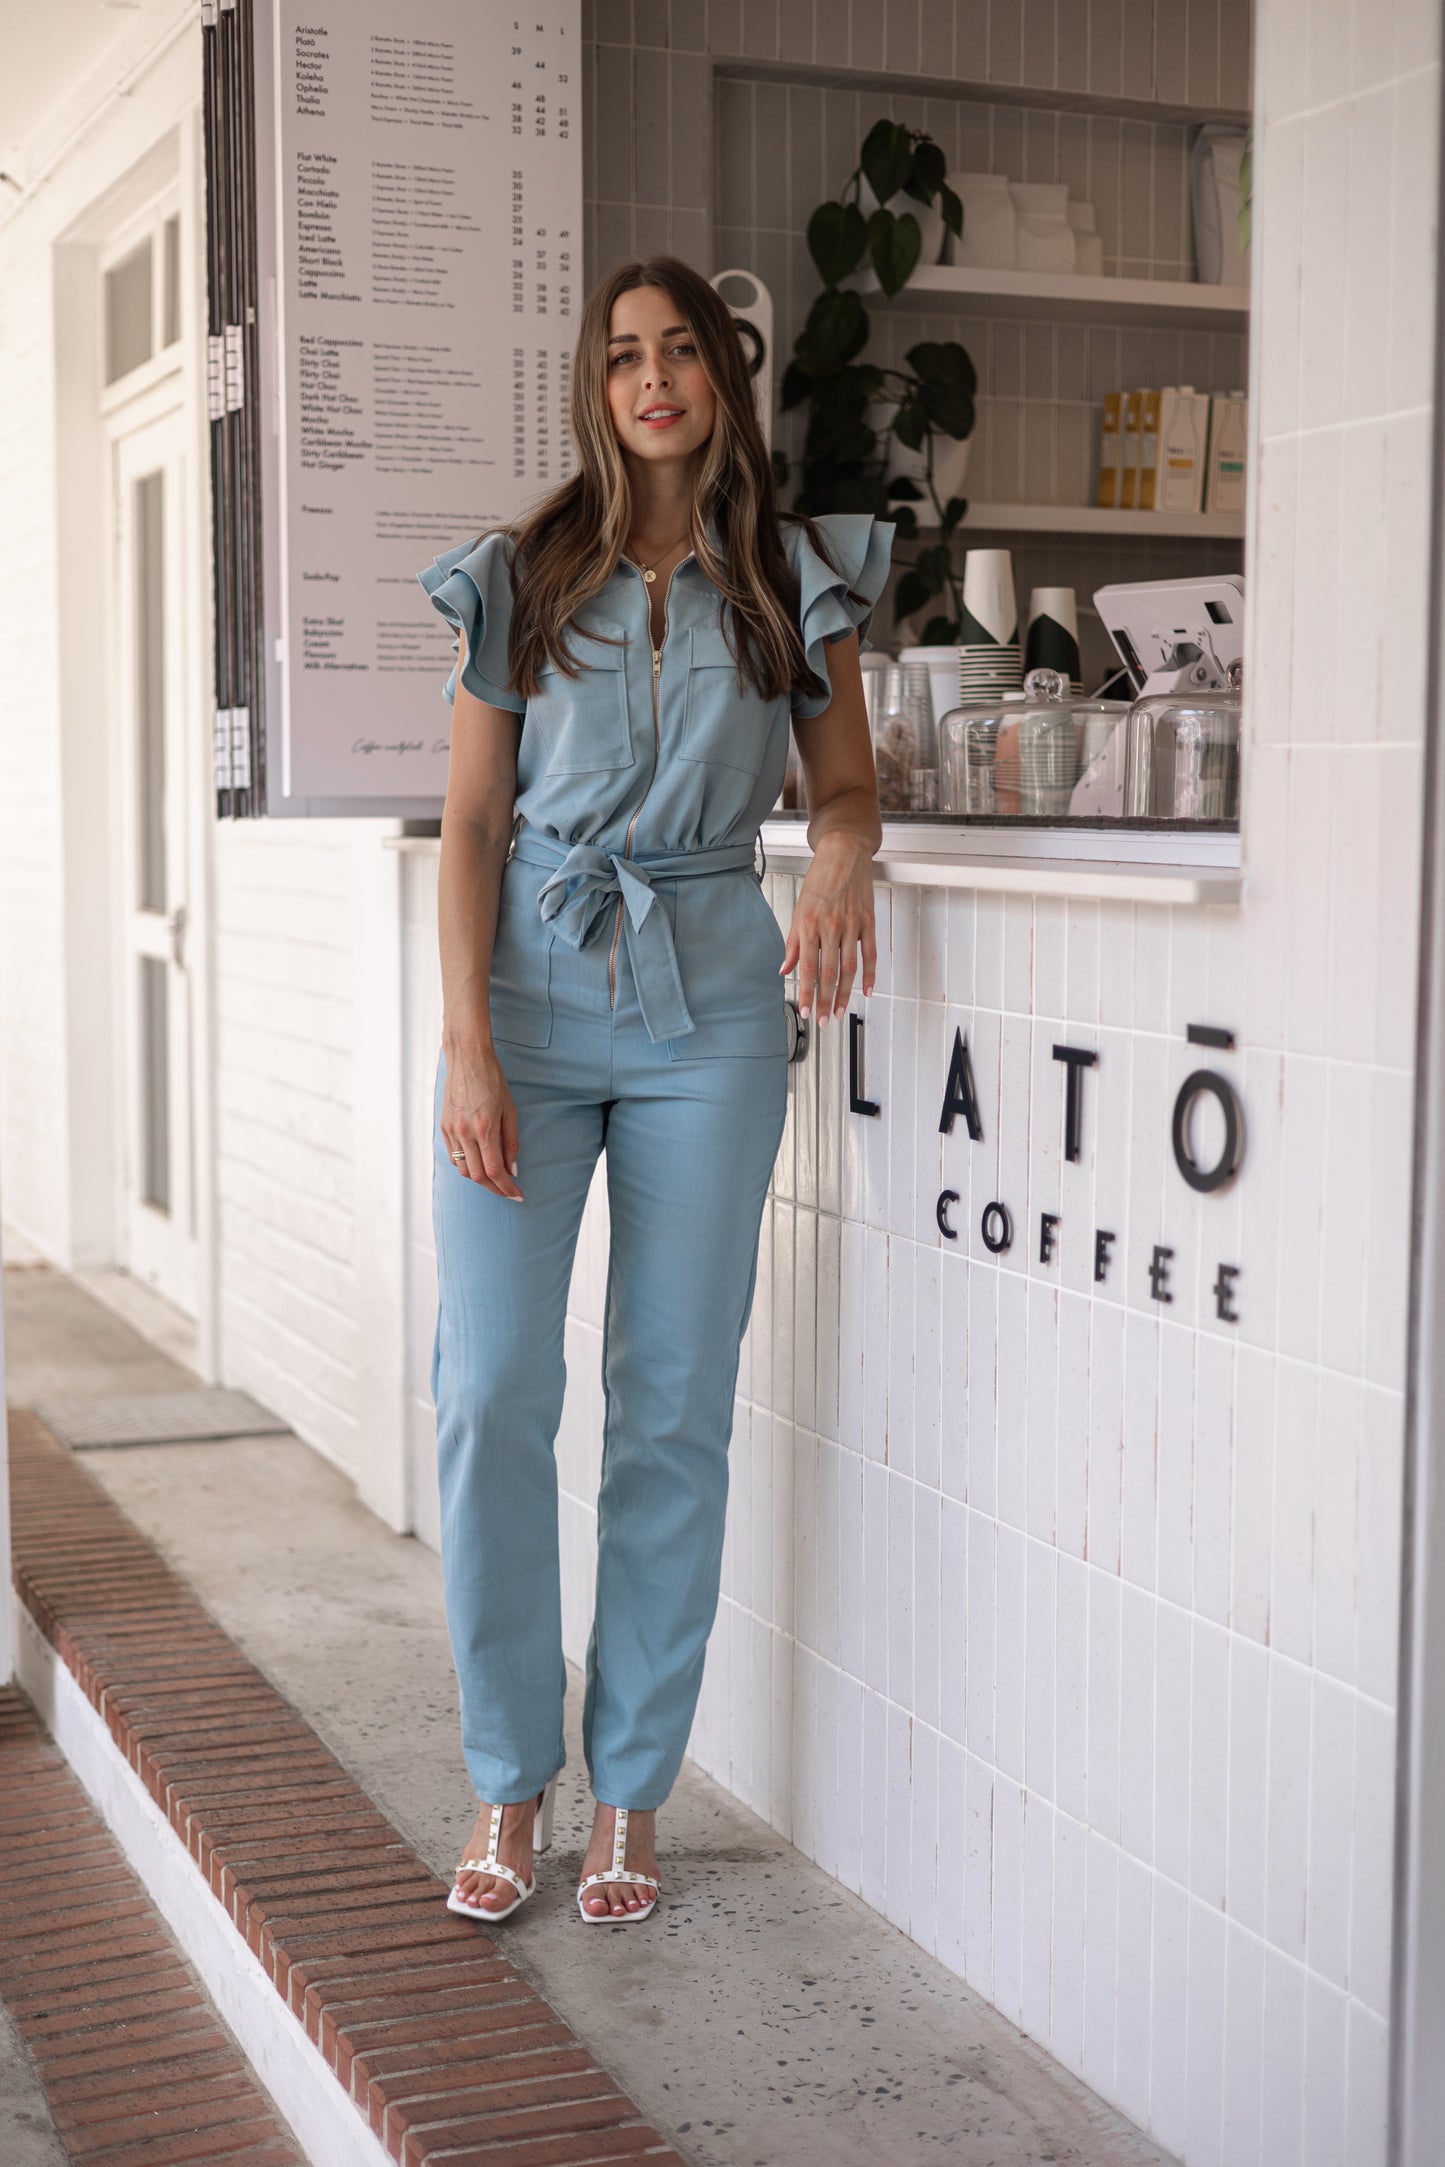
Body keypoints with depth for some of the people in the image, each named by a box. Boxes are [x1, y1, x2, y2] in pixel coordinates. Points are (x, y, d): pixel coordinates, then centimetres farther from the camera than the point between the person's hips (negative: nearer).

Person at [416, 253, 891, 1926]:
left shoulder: (794, 580, 7)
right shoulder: (520, 580, 4)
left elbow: (846, 783, 10)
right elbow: (471, 825, 1)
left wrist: (843, 857, -15)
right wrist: (468, 1046, -8)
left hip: (712, 1009, 1)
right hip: (529, 992, 0)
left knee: (674, 1408, 3)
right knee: (490, 1395, -5)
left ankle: (630, 1793, 16)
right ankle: (511, 1782, 12)